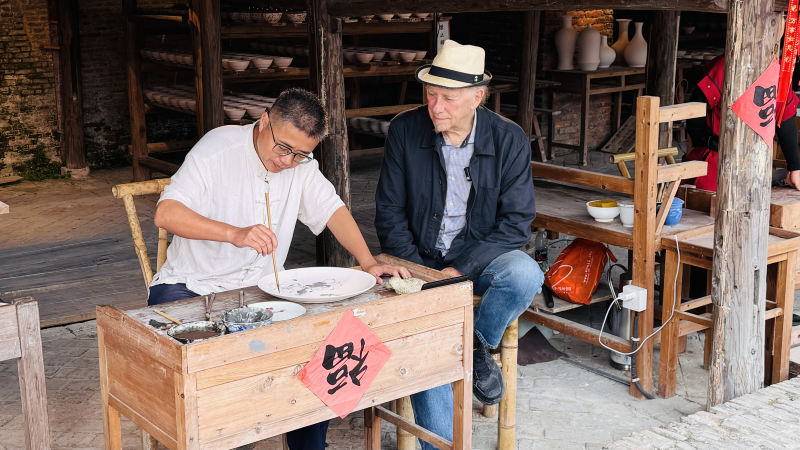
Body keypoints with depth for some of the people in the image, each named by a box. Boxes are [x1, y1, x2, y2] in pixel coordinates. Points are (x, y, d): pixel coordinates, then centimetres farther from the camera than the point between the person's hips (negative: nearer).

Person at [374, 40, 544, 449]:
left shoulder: (510, 140, -9)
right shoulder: (405, 131, -7)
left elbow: (516, 223, -9)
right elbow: (389, 213, -2)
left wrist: (461, 270, -21)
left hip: (481, 254, 0)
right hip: (421, 258, 0)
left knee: (525, 275, -32)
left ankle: (477, 346, -2)